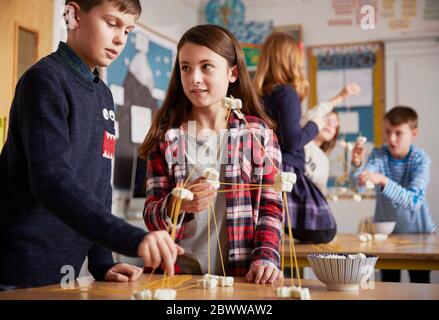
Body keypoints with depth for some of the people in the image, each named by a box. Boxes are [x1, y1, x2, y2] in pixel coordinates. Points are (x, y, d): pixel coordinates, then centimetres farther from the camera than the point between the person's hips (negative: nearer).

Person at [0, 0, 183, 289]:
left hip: (64, 271, 8)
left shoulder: (103, 95, 12)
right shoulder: (46, 79, -14)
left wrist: (101, 263, 4)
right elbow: (52, 181, -27)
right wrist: (132, 239, -36)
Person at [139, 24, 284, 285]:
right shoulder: (166, 137, 8)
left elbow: (271, 207, 5)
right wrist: (177, 205, -16)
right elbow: (152, 217, 5)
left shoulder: (259, 133, 6)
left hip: (240, 276, 0)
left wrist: (266, 257, -10)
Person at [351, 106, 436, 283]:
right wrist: (357, 164, -50)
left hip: (417, 230, -2)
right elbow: (360, 182, -28)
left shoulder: (421, 159, -19)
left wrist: (383, 181, -46)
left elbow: (414, 201, -33)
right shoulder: (379, 154, -11)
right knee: (388, 283, 6)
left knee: (420, 284, 2)